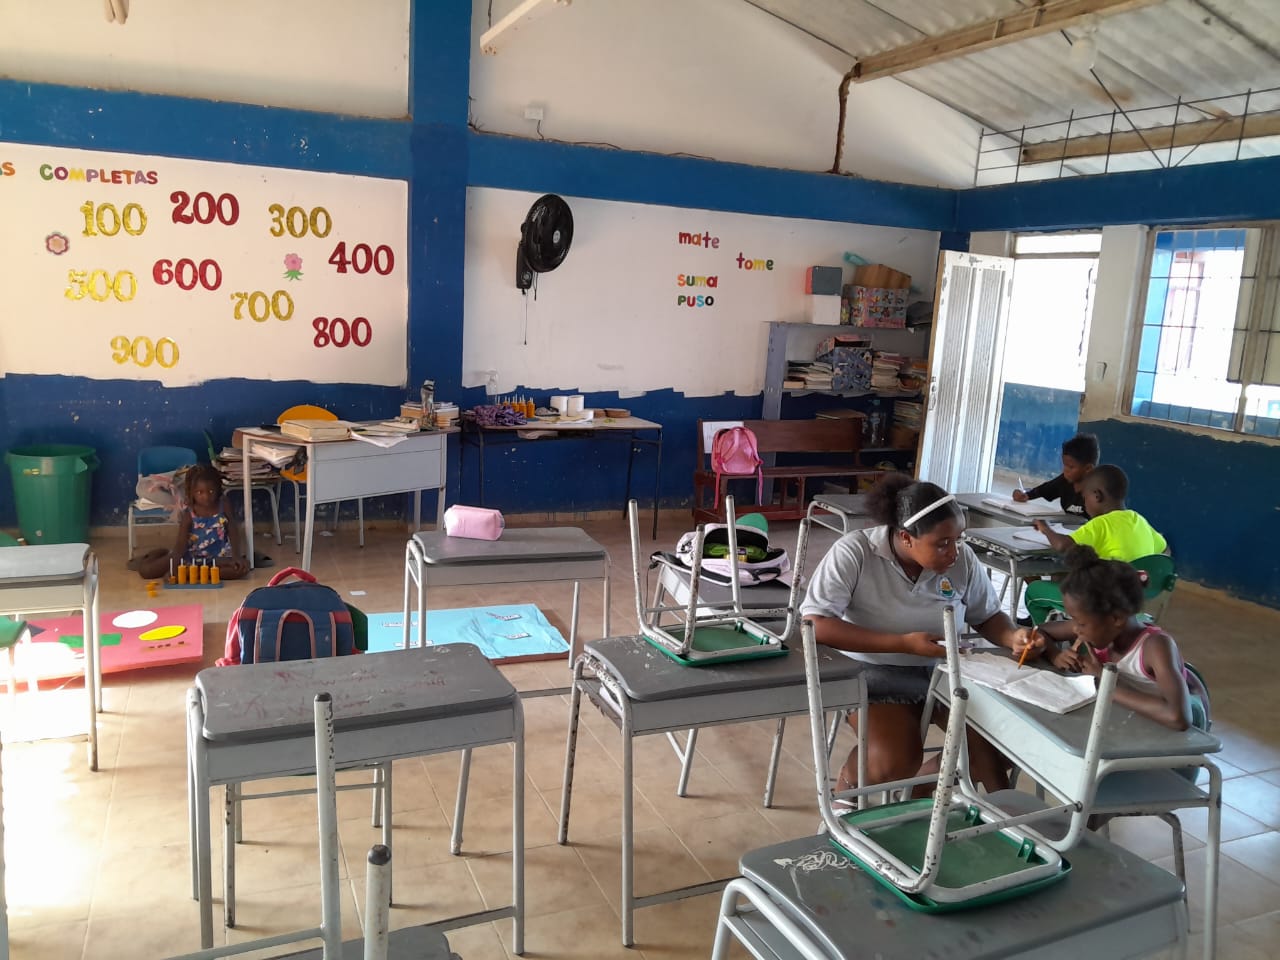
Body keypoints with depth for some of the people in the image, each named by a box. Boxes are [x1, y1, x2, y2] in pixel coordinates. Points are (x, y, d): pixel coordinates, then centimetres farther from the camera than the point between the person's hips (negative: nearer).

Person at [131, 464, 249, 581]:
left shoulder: (223, 506, -6)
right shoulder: (189, 514, -10)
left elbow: (233, 532, -4)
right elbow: (181, 544, -14)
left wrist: (236, 556, -17)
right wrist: (173, 567, -31)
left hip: (218, 556, 1)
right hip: (190, 556, -1)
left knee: (241, 568, -31)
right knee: (147, 570, -13)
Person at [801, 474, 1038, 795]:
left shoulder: (963, 558, -6)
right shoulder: (854, 552, -21)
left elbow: (986, 616, 9)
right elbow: (814, 624, -26)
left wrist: (1012, 637, -16)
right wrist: (903, 643, -28)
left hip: (944, 671, 5)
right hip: (876, 672, -5)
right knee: (896, 761, -28)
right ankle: (846, 789, 7)